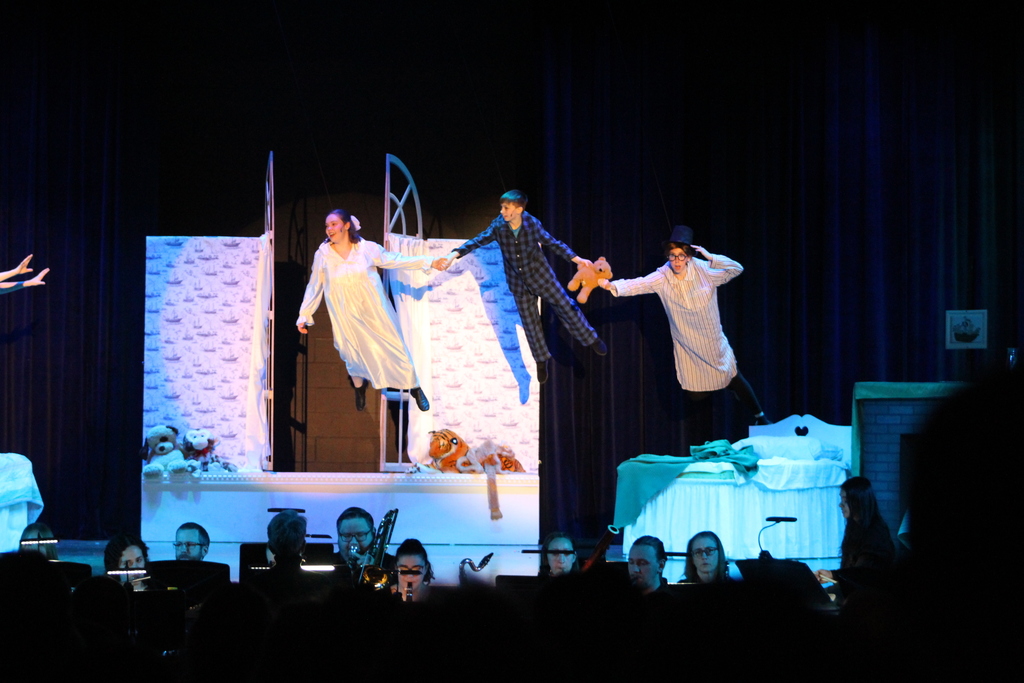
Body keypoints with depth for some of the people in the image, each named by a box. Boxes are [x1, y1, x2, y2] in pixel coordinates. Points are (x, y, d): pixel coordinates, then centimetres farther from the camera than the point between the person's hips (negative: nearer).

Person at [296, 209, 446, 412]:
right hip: (347, 316, 0)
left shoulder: (367, 248, -9)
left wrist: (427, 262, -2)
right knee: (353, 352, 9)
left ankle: (415, 388, 19)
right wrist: (304, 315, 1)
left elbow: (395, 260, 0)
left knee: (393, 347, 3)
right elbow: (314, 288, 0)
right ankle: (359, 388, 39)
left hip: (374, 310, 0)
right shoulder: (323, 255, -8)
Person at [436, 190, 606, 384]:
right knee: (530, 323, 10)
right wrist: (454, 255, -33)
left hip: (541, 275, -2)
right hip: (518, 284, 2)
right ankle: (541, 360, 28)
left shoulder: (532, 224, -17)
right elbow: (478, 241, -20)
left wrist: (576, 259, -5)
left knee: (566, 307, 2)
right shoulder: (498, 226, -15)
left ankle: (591, 340, 22)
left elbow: (553, 243, -6)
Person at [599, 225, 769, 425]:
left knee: (735, 380, 7)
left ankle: (760, 417, 29)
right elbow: (637, 285, -27)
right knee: (696, 394, 4)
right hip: (687, 347, 0)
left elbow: (737, 269, -11)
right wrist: (612, 286, -43)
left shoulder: (703, 270, -12)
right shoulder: (662, 278, -14)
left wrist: (711, 257, -22)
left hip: (714, 341, 0)